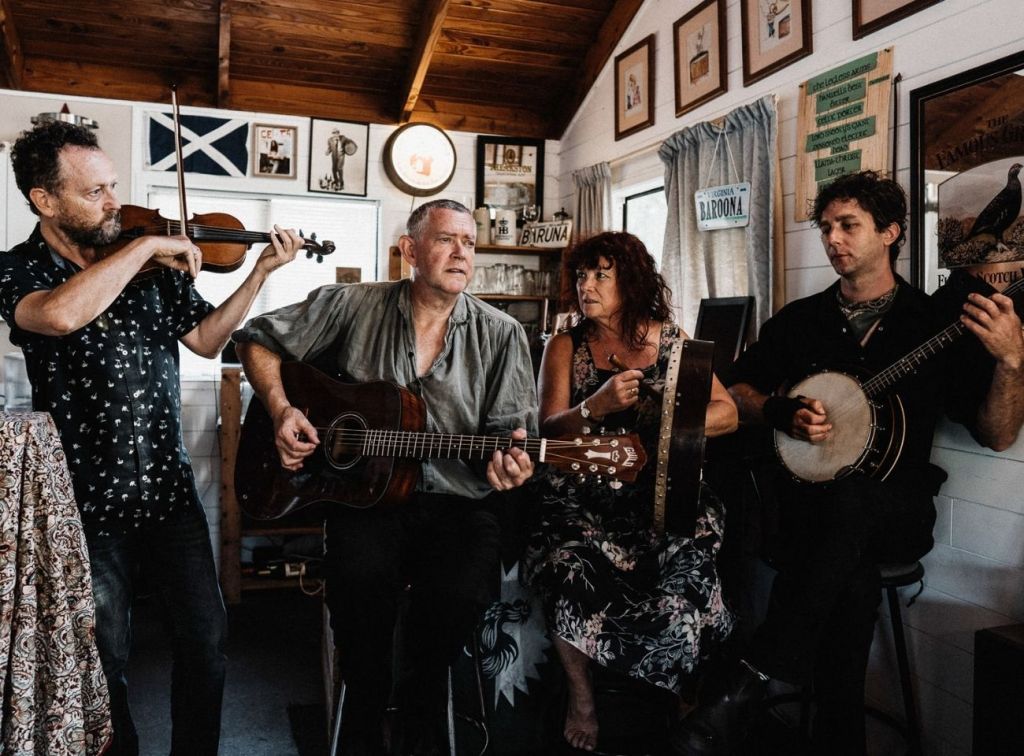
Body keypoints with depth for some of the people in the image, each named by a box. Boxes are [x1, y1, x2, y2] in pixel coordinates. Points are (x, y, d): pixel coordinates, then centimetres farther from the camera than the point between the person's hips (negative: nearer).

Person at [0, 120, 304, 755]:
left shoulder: (152, 266, 4)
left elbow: (207, 339, 8)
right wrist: (147, 245, -23)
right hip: (87, 503, -3)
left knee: (207, 643, 9)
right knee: (103, 662, 11)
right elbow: (62, 314, -30)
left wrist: (260, 273, -2)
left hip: (169, 488, 4)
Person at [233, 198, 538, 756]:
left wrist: (508, 461, -22)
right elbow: (258, 341, 12)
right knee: (362, 574, -31)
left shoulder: (501, 335, 3)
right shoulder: (352, 307, 3)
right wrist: (281, 408, -3)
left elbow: (509, 431, 1)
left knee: (463, 590, -28)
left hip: (457, 501, 1)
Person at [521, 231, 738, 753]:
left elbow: (727, 414, 5)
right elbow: (549, 430, -1)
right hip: (584, 492, 0)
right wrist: (596, 406, -20)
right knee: (569, 567, -31)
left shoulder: (671, 339, 11)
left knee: (685, 572, -29)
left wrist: (665, 426, -11)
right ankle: (580, 696, -7)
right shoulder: (565, 346, 10)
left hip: (662, 491, 1)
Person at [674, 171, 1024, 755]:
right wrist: (784, 413, -5)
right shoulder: (800, 320, 13)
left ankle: (749, 681, -35)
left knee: (846, 499, -38)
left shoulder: (936, 322, 5)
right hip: (807, 501, 2)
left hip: (895, 514, -1)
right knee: (854, 582, -34)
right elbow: (736, 392, 16)